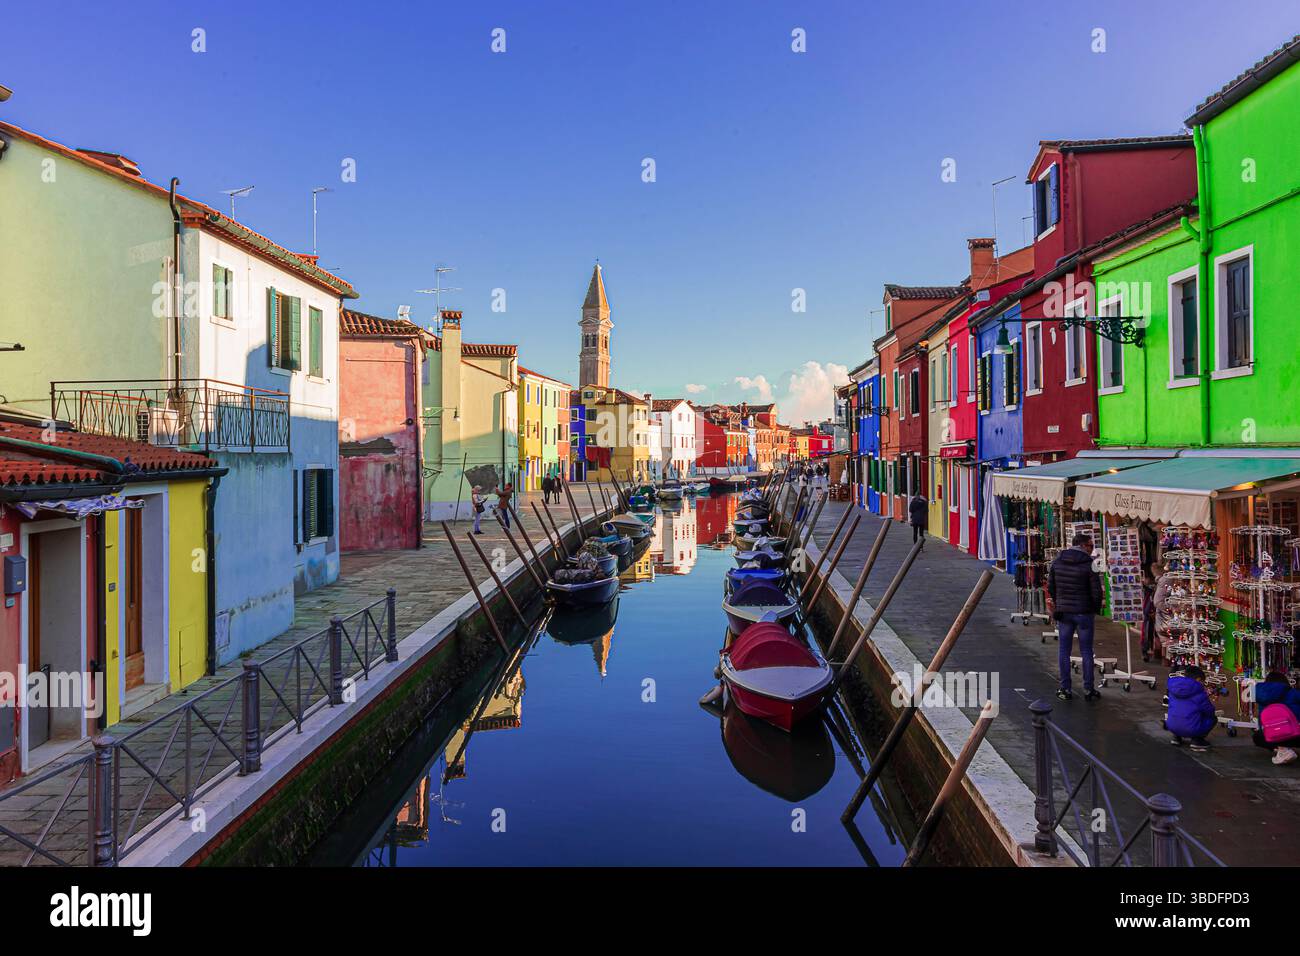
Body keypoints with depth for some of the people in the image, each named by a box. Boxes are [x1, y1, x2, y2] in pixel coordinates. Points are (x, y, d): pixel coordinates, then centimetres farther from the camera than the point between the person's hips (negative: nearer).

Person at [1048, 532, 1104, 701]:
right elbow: (1096, 591, -11)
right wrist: (1096, 608, 6)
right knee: (1086, 651, 7)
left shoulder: (1057, 562, 1)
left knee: (1064, 650, 8)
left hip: (1063, 612, 3)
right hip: (1084, 613, -3)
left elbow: (1050, 587, 7)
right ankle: (1088, 690, 14)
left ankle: (1065, 689, 11)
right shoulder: (1088, 564, -12)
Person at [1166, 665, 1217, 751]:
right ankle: (1197, 740, 6)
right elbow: (1209, 711, -1)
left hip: (1171, 727, 5)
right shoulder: (1198, 692, -8)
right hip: (1192, 730, -5)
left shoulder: (1173, 689, 7)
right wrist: (1211, 704, 20)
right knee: (1213, 718, 19)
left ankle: (1176, 737, 20)